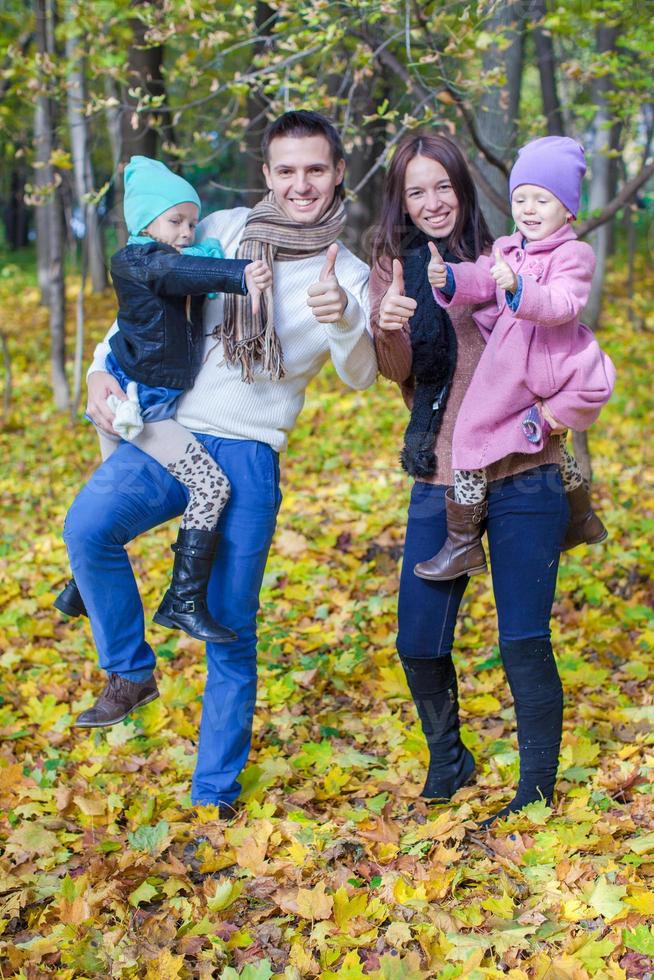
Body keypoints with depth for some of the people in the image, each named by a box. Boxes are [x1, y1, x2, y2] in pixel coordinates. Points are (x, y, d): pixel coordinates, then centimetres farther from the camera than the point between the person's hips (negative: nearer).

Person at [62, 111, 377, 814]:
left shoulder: (349, 275, 2)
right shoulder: (221, 232, 5)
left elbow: (359, 376, -12)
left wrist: (343, 321, -34)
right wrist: (103, 369, 1)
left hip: (248, 455, -1)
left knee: (231, 630, 3)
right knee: (87, 526, -29)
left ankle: (215, 794, 18)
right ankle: (131, 671, -6)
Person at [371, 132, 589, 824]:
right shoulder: (393, 269, 5)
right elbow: (397, 370, -9)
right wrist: (388, 328, -32)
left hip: (523, 476, -1)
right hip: (440, 481, 2)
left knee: (524, 641, -4)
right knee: (418, 643, 3)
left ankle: (538, 792, 10)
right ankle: (447, 763, 29)